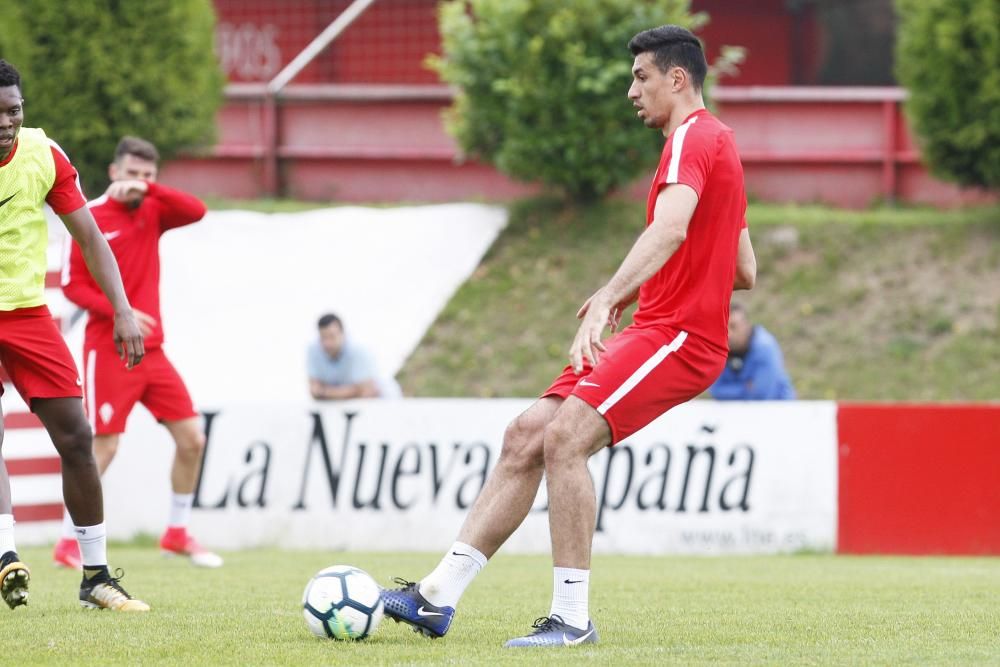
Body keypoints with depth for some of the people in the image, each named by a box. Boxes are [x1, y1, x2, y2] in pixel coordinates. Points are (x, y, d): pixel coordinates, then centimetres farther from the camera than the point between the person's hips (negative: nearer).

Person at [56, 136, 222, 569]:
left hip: (151, 350, 6)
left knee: (192, 439, 3)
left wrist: (149, 189, -21)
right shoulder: (90, 218, -6)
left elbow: (196, 211, -10)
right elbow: (72, 286, -9)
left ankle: (177, 534, 17)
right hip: (108, 351, -6)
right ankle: (68, 544, 1)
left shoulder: (151, 214, 8)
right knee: (103, 448, -9)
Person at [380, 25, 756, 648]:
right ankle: (438, 596, 4)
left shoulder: (694, 138, -10)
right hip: (654, 332, 10)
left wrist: (610, 298, -43)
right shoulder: (715, 141, 23)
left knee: (564, 438, -24)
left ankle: (572, 617, -20)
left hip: (678, 337, -10)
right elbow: (744, 270, 25)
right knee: (525, 437, 4)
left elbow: (671, 227, -31)